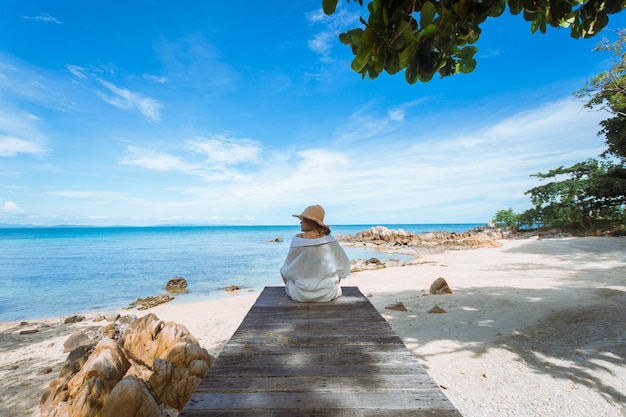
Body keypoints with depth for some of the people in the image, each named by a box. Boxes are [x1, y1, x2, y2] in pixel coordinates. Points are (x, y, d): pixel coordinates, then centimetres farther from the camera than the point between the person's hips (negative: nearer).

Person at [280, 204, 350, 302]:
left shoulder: (297, 240, -18)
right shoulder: (330, 240, -14)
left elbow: (288, 271, -7)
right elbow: (344, 266, -3)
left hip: (300, 295, -1)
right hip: (328, 294, 1)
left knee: (283, 271, 28)